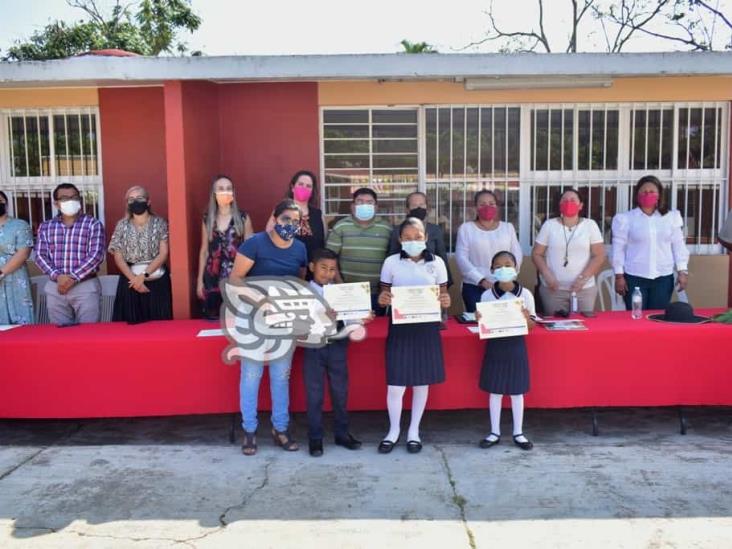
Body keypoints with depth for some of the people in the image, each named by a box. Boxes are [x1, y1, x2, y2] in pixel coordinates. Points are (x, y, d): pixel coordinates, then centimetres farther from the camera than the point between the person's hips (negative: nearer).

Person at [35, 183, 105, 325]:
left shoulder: (93, 224, 0)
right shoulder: (46, 227, 12)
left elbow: (96, 255, -9)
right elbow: (40, 256, 5)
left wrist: (73, 277, -15)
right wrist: (57, 276, -12)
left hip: (86, 286, -3)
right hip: (55, 287, 3)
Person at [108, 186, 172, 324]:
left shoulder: (159, 223, 2)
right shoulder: (122, 225, 6)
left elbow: (163, 253, -4)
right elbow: (118, 257, 3)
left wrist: (144, 275, -12)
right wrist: (134, 278, -10)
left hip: (157, 281, -1)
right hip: (130, 280, 1)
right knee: (131, 322, -2)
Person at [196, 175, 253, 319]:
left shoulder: (243, 217, 1)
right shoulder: (208, 219, 8)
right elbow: (204, 251, 12)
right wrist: (200, 280, 9)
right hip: (213, 278, 2)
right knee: (212, 320, 3)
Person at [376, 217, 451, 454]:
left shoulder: (437, 263, 0)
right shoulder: (391, 262, -1)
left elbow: (443, 294, 6)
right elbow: (385, 294, 5)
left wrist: (446, 302, -16)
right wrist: (382, 300, -18)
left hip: (427, 327, 1)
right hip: (399, 326, -1)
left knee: (422, 382, 10)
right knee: (395, 384, -1)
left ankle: (414, 430, 27)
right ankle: (394, 430, 22)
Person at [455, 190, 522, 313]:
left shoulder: (508, 227, 12)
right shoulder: (466, 228, 3)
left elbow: (517, 254, 8)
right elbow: (461, 258, -4)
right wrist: (482, 280, -13)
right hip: (474, 287, -2)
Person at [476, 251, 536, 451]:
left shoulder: (525, 294, -5)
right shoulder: (487, 295, -4)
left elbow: (532, 325, 0)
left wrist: (526, 318, -21)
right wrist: (480, 320, -19)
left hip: (516, 346, 0)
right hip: (494, 346, 0)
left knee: (517, 391, 8)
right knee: (494, 391, 8)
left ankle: (518, 433, 22)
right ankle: (494, 432, 21)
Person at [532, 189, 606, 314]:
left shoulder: (590, 225, 4)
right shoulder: (549, 225, 5)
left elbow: (599, 256, 0)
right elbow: (536, 254, 4)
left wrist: (583, 278, -11)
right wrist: (547, 275, -11)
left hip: (584, 289, 0)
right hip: (553, 289, 0)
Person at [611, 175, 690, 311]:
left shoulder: (671, 217, 5)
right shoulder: (625, 218, -2)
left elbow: (678, 245, 9)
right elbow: (619, 248, 0)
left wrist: (682, 271, 4)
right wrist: (619, 275, -3)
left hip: (663, 278, 2)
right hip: (635, 277, -2)